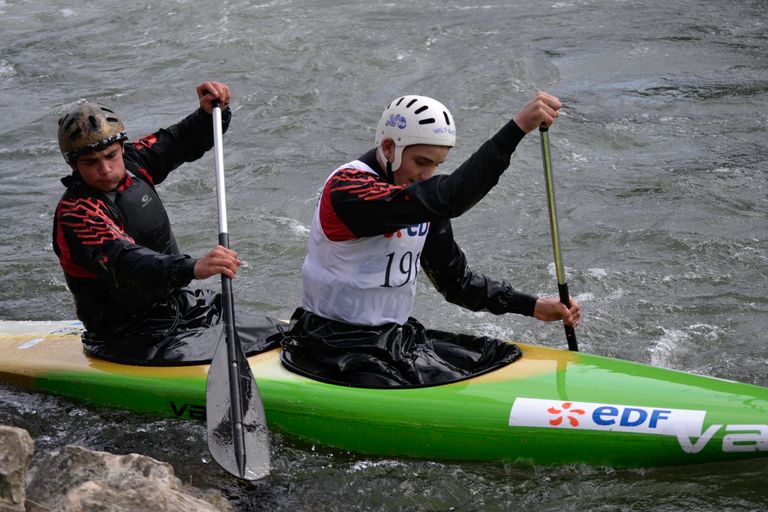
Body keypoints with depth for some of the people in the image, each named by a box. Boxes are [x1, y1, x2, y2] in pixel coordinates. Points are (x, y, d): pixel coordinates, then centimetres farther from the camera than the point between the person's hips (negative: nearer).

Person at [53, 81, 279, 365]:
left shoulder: (132, 163, 0)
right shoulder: (76, 214, -23)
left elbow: (181, 142, 15)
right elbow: (125, 263, -38)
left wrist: (211, 112, -8)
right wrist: (193, 268, -54)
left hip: (178, 306, 8)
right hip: (131, 338, -8)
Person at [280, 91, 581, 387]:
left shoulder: (420, 196, 8)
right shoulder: (347, 187, -20)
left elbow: (454, 278, 14)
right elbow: (447, 199, -34)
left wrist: (531, 306, 3)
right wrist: (518, 127, -39)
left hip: (395, 336, 9)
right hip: (334, 351, -9)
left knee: (506, 358, -1)